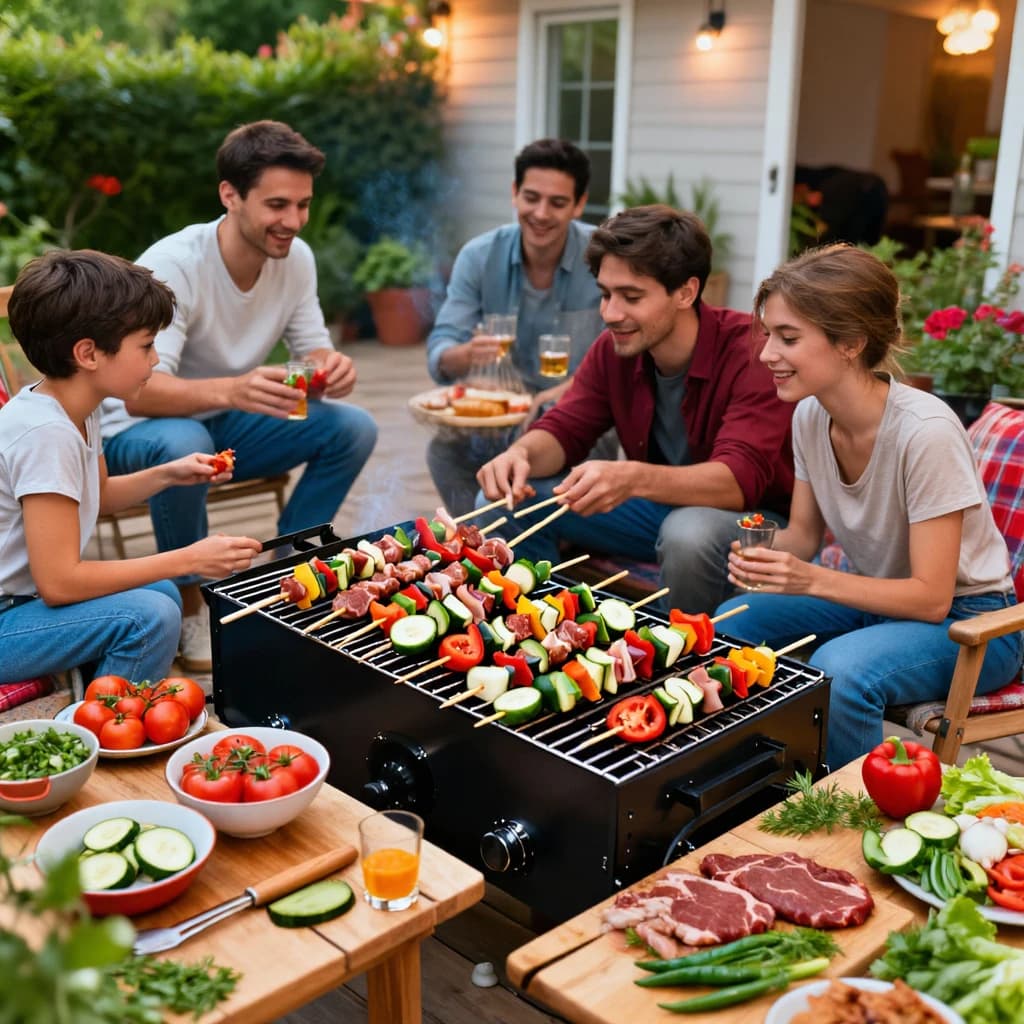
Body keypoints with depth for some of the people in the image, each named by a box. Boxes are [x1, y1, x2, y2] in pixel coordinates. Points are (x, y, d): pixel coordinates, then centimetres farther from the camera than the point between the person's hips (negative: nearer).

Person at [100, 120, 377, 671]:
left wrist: (333, 366, -28)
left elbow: (313, 349, -1)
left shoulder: (296, 258, -9)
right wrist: (232, 389, -55)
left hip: (228, 423, 6)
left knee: (354, 428, -14)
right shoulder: (171, 265, -27)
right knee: (184, 444, -39)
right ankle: (191, 602, -13)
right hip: (139, 431, -5)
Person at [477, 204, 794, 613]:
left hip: (751, 518, -5)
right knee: (508, 499, -8)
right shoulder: (614, 349, -5)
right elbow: (563, 429, -1)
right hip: (661, 506, 5)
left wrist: (633, 478, -52)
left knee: (688, 532, -39)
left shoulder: (750, 352, -25)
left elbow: (741, 479, -34)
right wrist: (522, 453, -27)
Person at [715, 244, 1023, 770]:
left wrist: (811, 579, -34)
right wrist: (767, 553, -19)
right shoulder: (810, 415, -8)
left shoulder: (925, 432, -28)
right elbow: (804, 532, 4)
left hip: (963, 619, -6)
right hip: (873, 598, 7)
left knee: (836, 672, -33)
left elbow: (931, 598, -23)